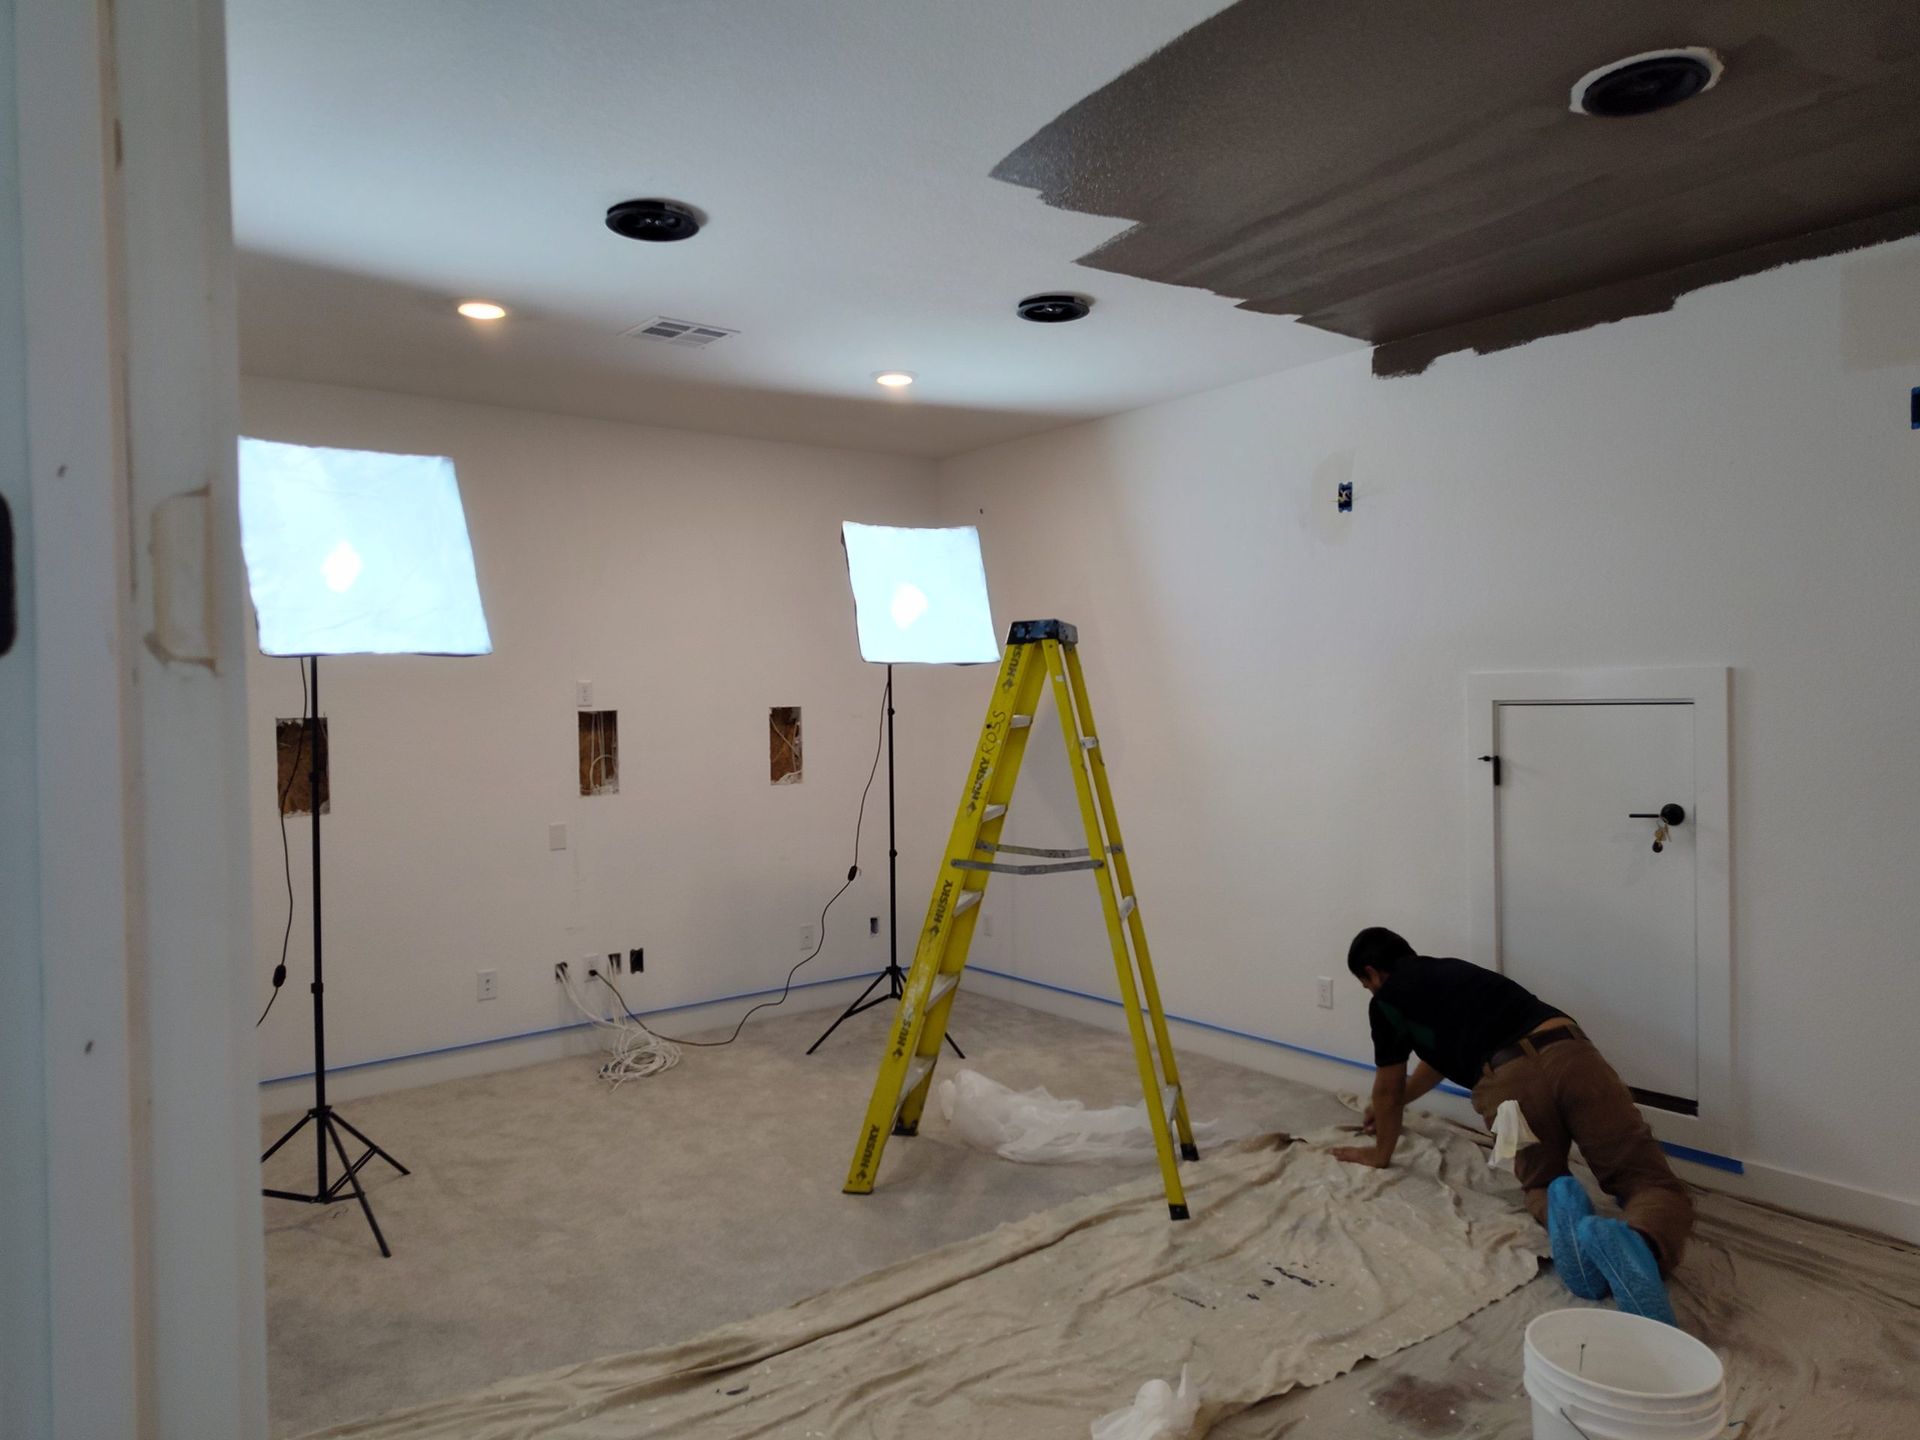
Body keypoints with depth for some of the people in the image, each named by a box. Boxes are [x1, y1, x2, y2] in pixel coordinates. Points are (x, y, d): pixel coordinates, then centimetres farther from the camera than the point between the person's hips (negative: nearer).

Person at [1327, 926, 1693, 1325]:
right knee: (1655, 1186, 3)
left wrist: (1381, 1152, 46)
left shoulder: (1387, 1001, 19)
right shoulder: (1448, 972, 38)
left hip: (1511, 1081, -4)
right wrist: (1392, 1105, 68)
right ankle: (1638, 1244, -31)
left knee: (1540, 1186, 23)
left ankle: (1561, 1211, -12)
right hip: (1570, 1055, 5)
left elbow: (1388, 1087, 28)